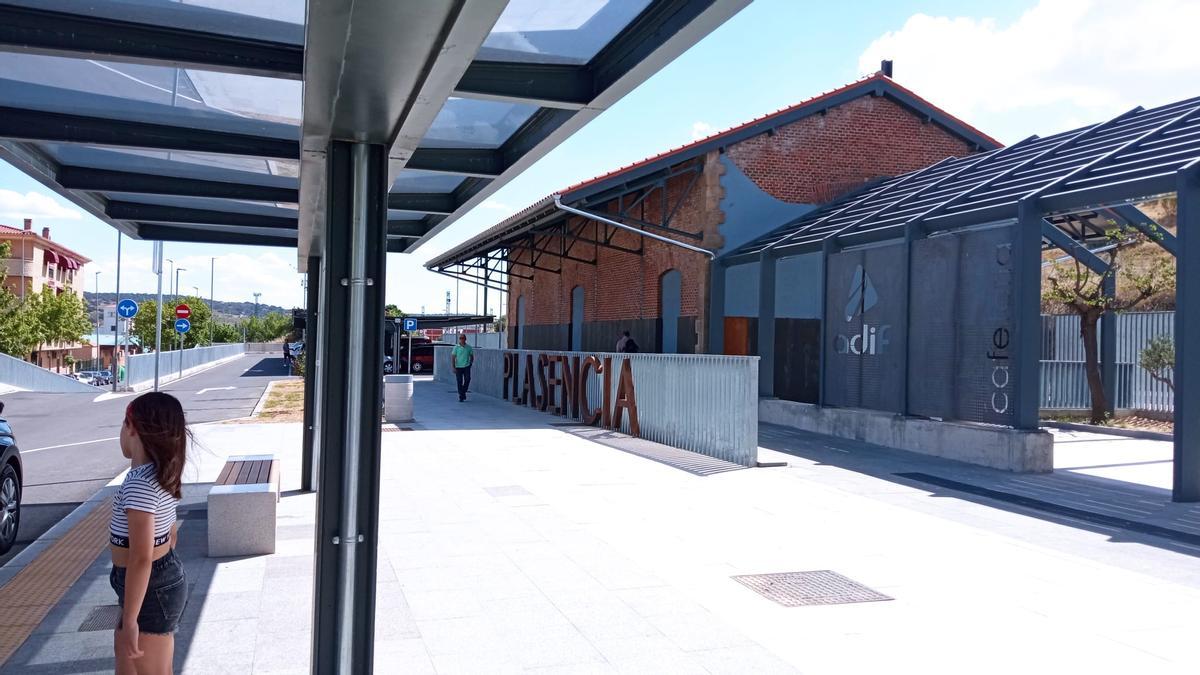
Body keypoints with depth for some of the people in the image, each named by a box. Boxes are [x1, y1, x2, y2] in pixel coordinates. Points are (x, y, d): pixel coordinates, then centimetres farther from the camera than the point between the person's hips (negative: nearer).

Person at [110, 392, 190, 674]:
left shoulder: (139, 483, -24)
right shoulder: (162, 475, 5)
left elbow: (141, 558, -27)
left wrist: (129, 621, -23)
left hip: (150, 589, -10)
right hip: (166, 579, 10)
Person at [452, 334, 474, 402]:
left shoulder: (469, 347, 4)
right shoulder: (456, 347, -2)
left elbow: (471, 356, 16)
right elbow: (453, 357, -2)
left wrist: (470, 363, 7)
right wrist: (453, 367, -8)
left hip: (466, 366, 1)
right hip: (458, 367, -1)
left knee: (467, 379, -14)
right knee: (459, 382, 1)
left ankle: (463, 392, 10)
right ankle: (461, 396, 11)